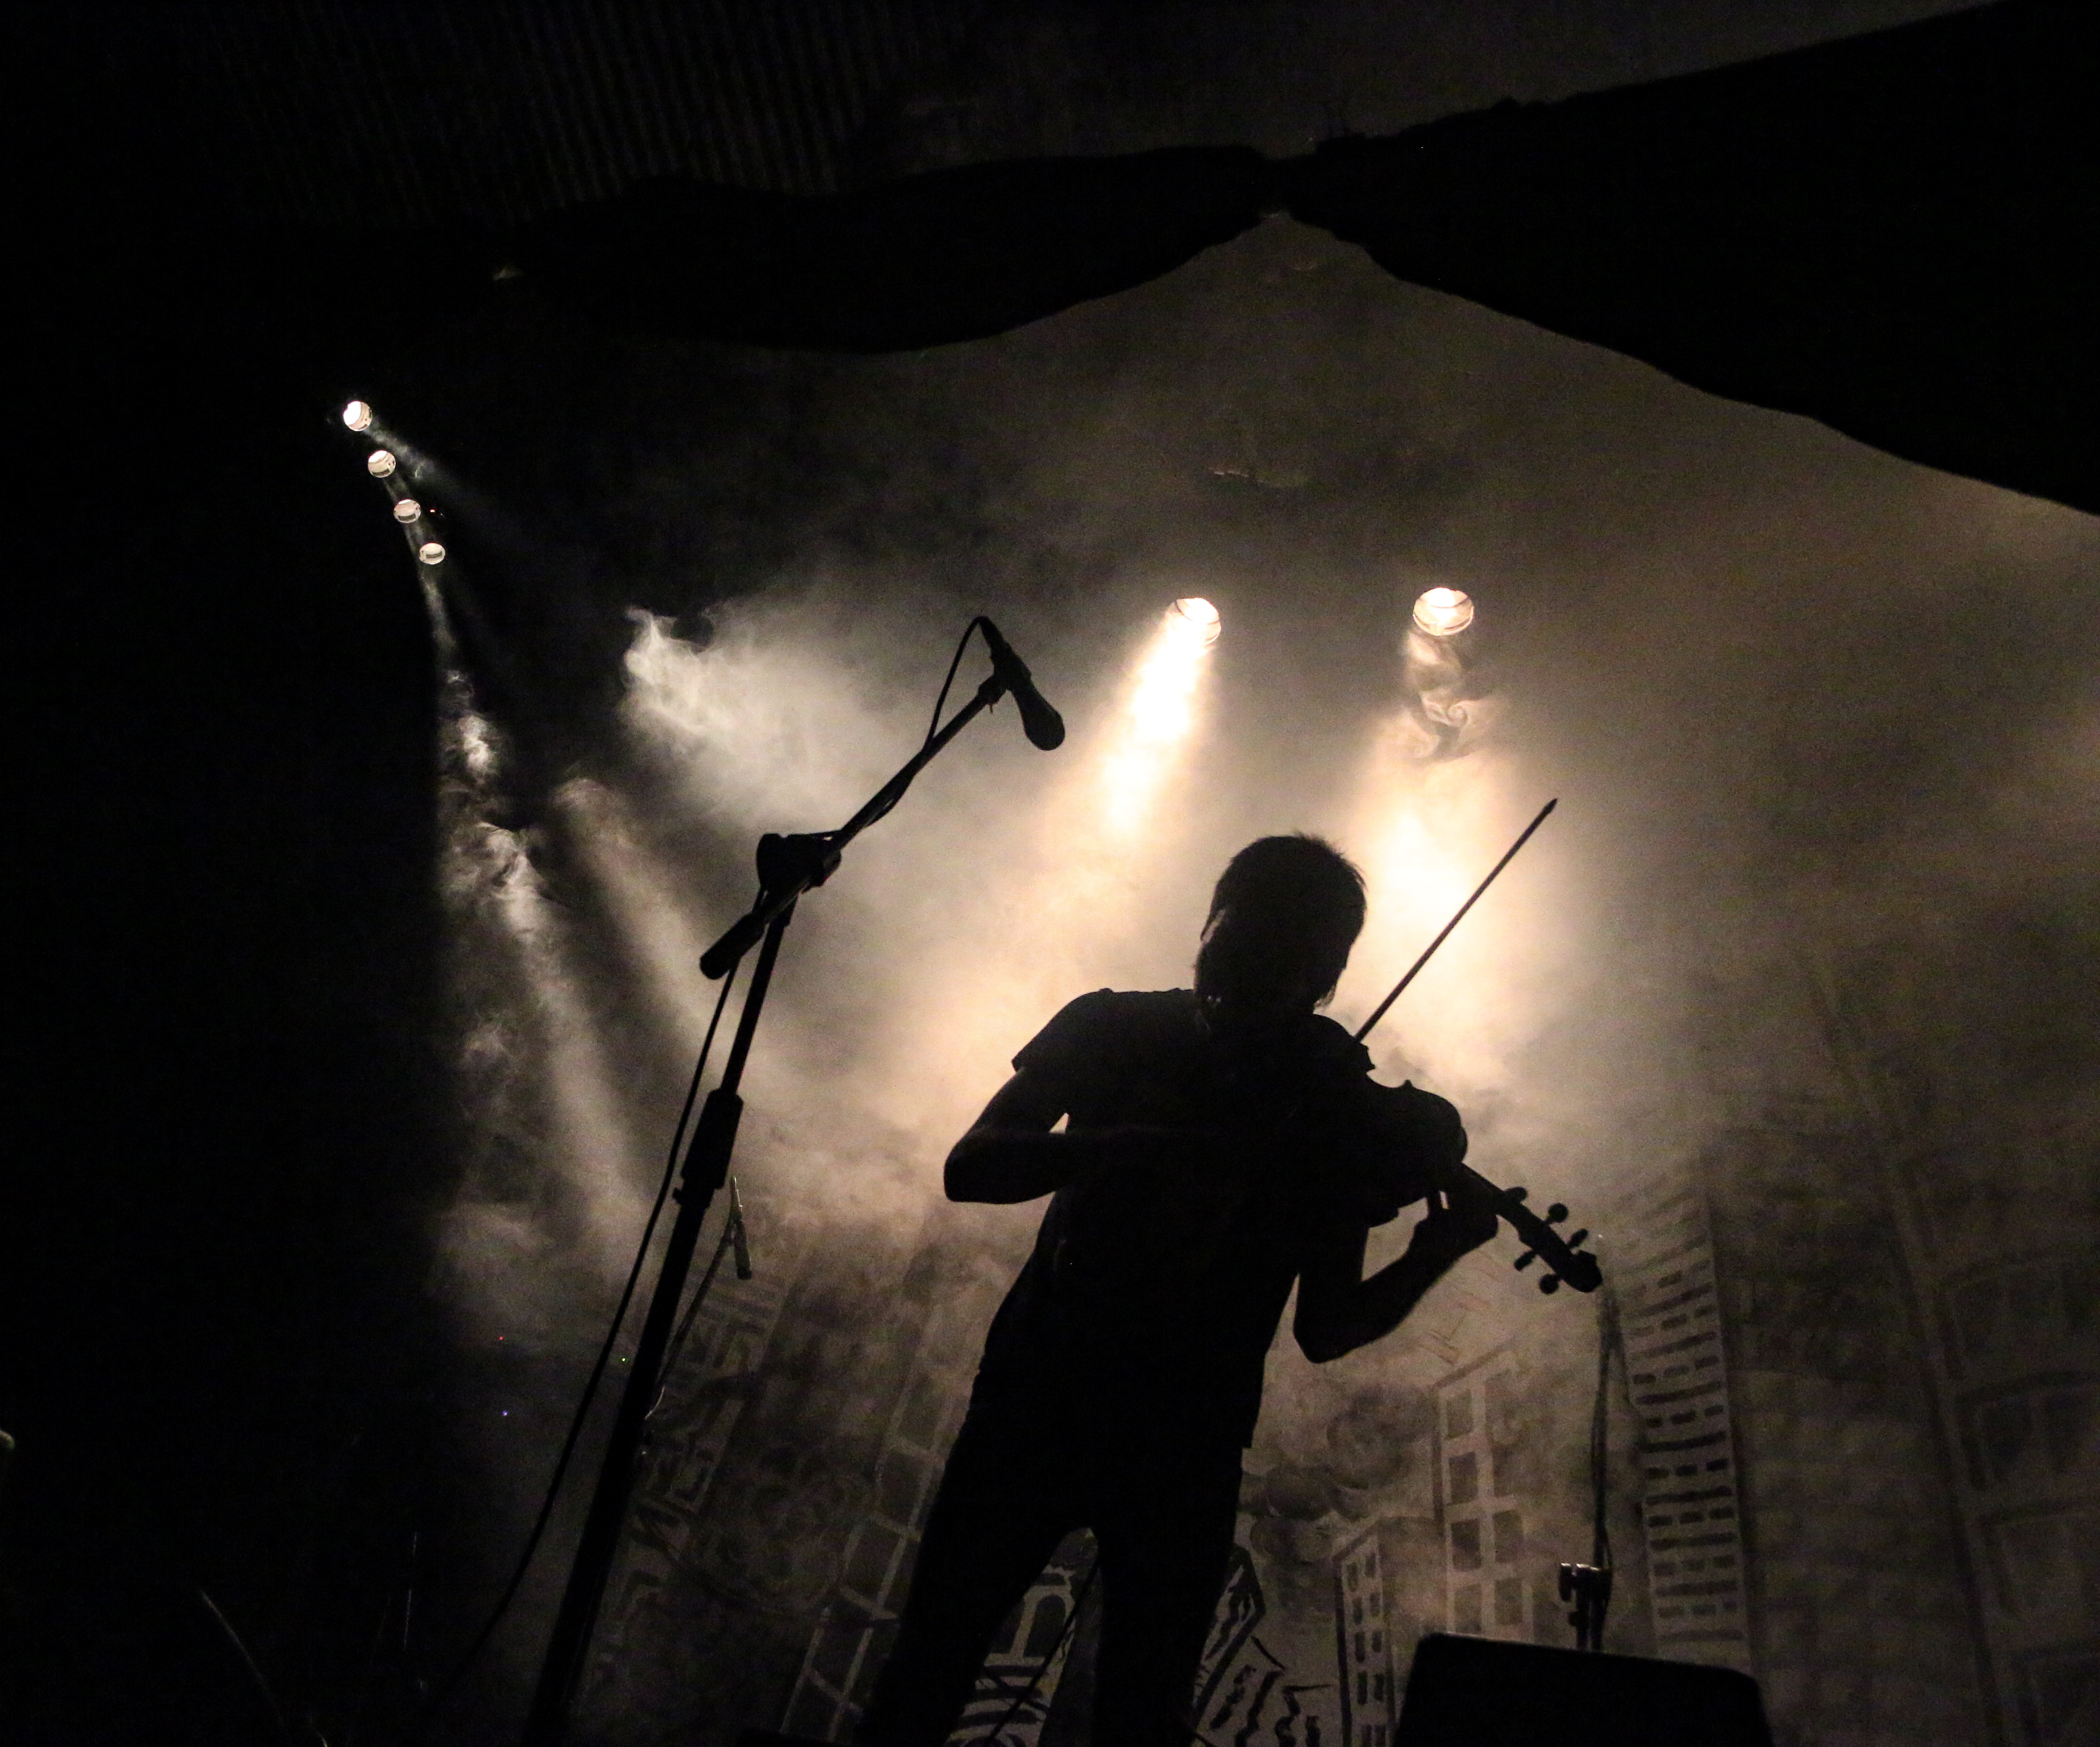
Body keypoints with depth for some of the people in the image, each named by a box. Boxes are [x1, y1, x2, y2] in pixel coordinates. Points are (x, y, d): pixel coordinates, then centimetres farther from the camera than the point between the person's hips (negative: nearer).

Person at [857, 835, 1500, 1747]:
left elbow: (1325, 1329, 0)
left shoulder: (1341, 1115, 1)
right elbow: (971, 1167, -9)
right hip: (1036, 1388, 0)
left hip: (1188, 1441, 0)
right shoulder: (1114, 1028, 2)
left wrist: (1432, 1258, -19)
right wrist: (1150, 1146, -22)